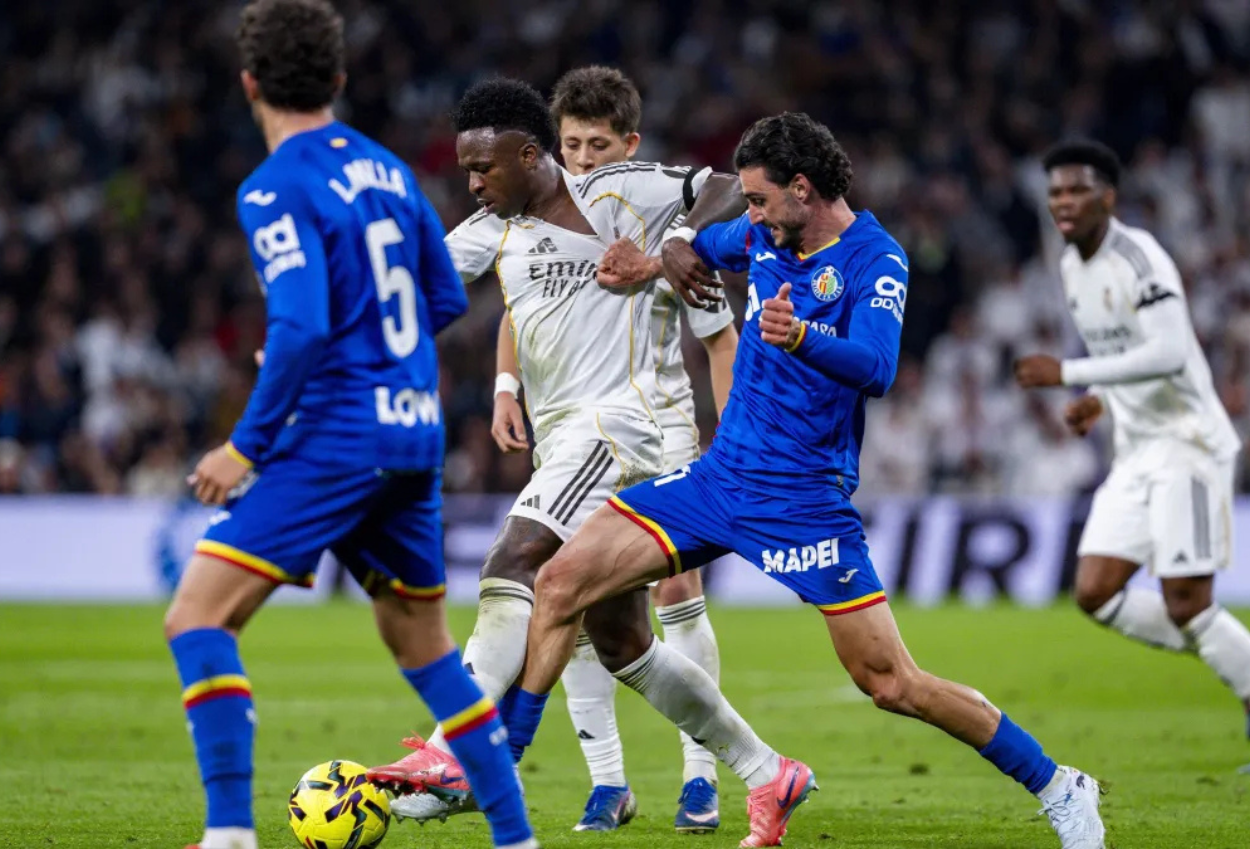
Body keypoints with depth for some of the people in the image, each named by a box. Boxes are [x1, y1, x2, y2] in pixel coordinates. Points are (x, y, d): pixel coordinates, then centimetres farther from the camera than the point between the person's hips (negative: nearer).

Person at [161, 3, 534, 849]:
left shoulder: (278, 188, -11)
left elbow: (301, 329, -22)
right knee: (421, 641, 22)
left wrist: (247, 445, -15)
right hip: (415, 433, 8)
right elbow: (447, 299, 19)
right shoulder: (387, 169, 12)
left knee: (199, 616, -9)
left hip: (335, 436, -8)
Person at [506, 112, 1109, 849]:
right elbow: (699, 246, 29)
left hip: (804, 500, -6)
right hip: (721, 476, 6)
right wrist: (675, 252, 5)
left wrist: (801, 337, -47)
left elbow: (877, 369, -29)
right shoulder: (766, 235, 7)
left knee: (892, 685, -8)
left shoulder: (875, 261, -13)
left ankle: (1057, 789, 7)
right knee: (561, 583, -6)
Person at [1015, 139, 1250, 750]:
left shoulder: (1138, 258, -16)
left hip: (1187, 442, -8)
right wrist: (1098, 400, 9)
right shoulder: (1072, 267, 12)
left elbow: (1168, 353, -28)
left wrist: (1069, 375, -27)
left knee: (1185, 604, -12)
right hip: (1135, 451, 8)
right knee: (1096, 594, -1)